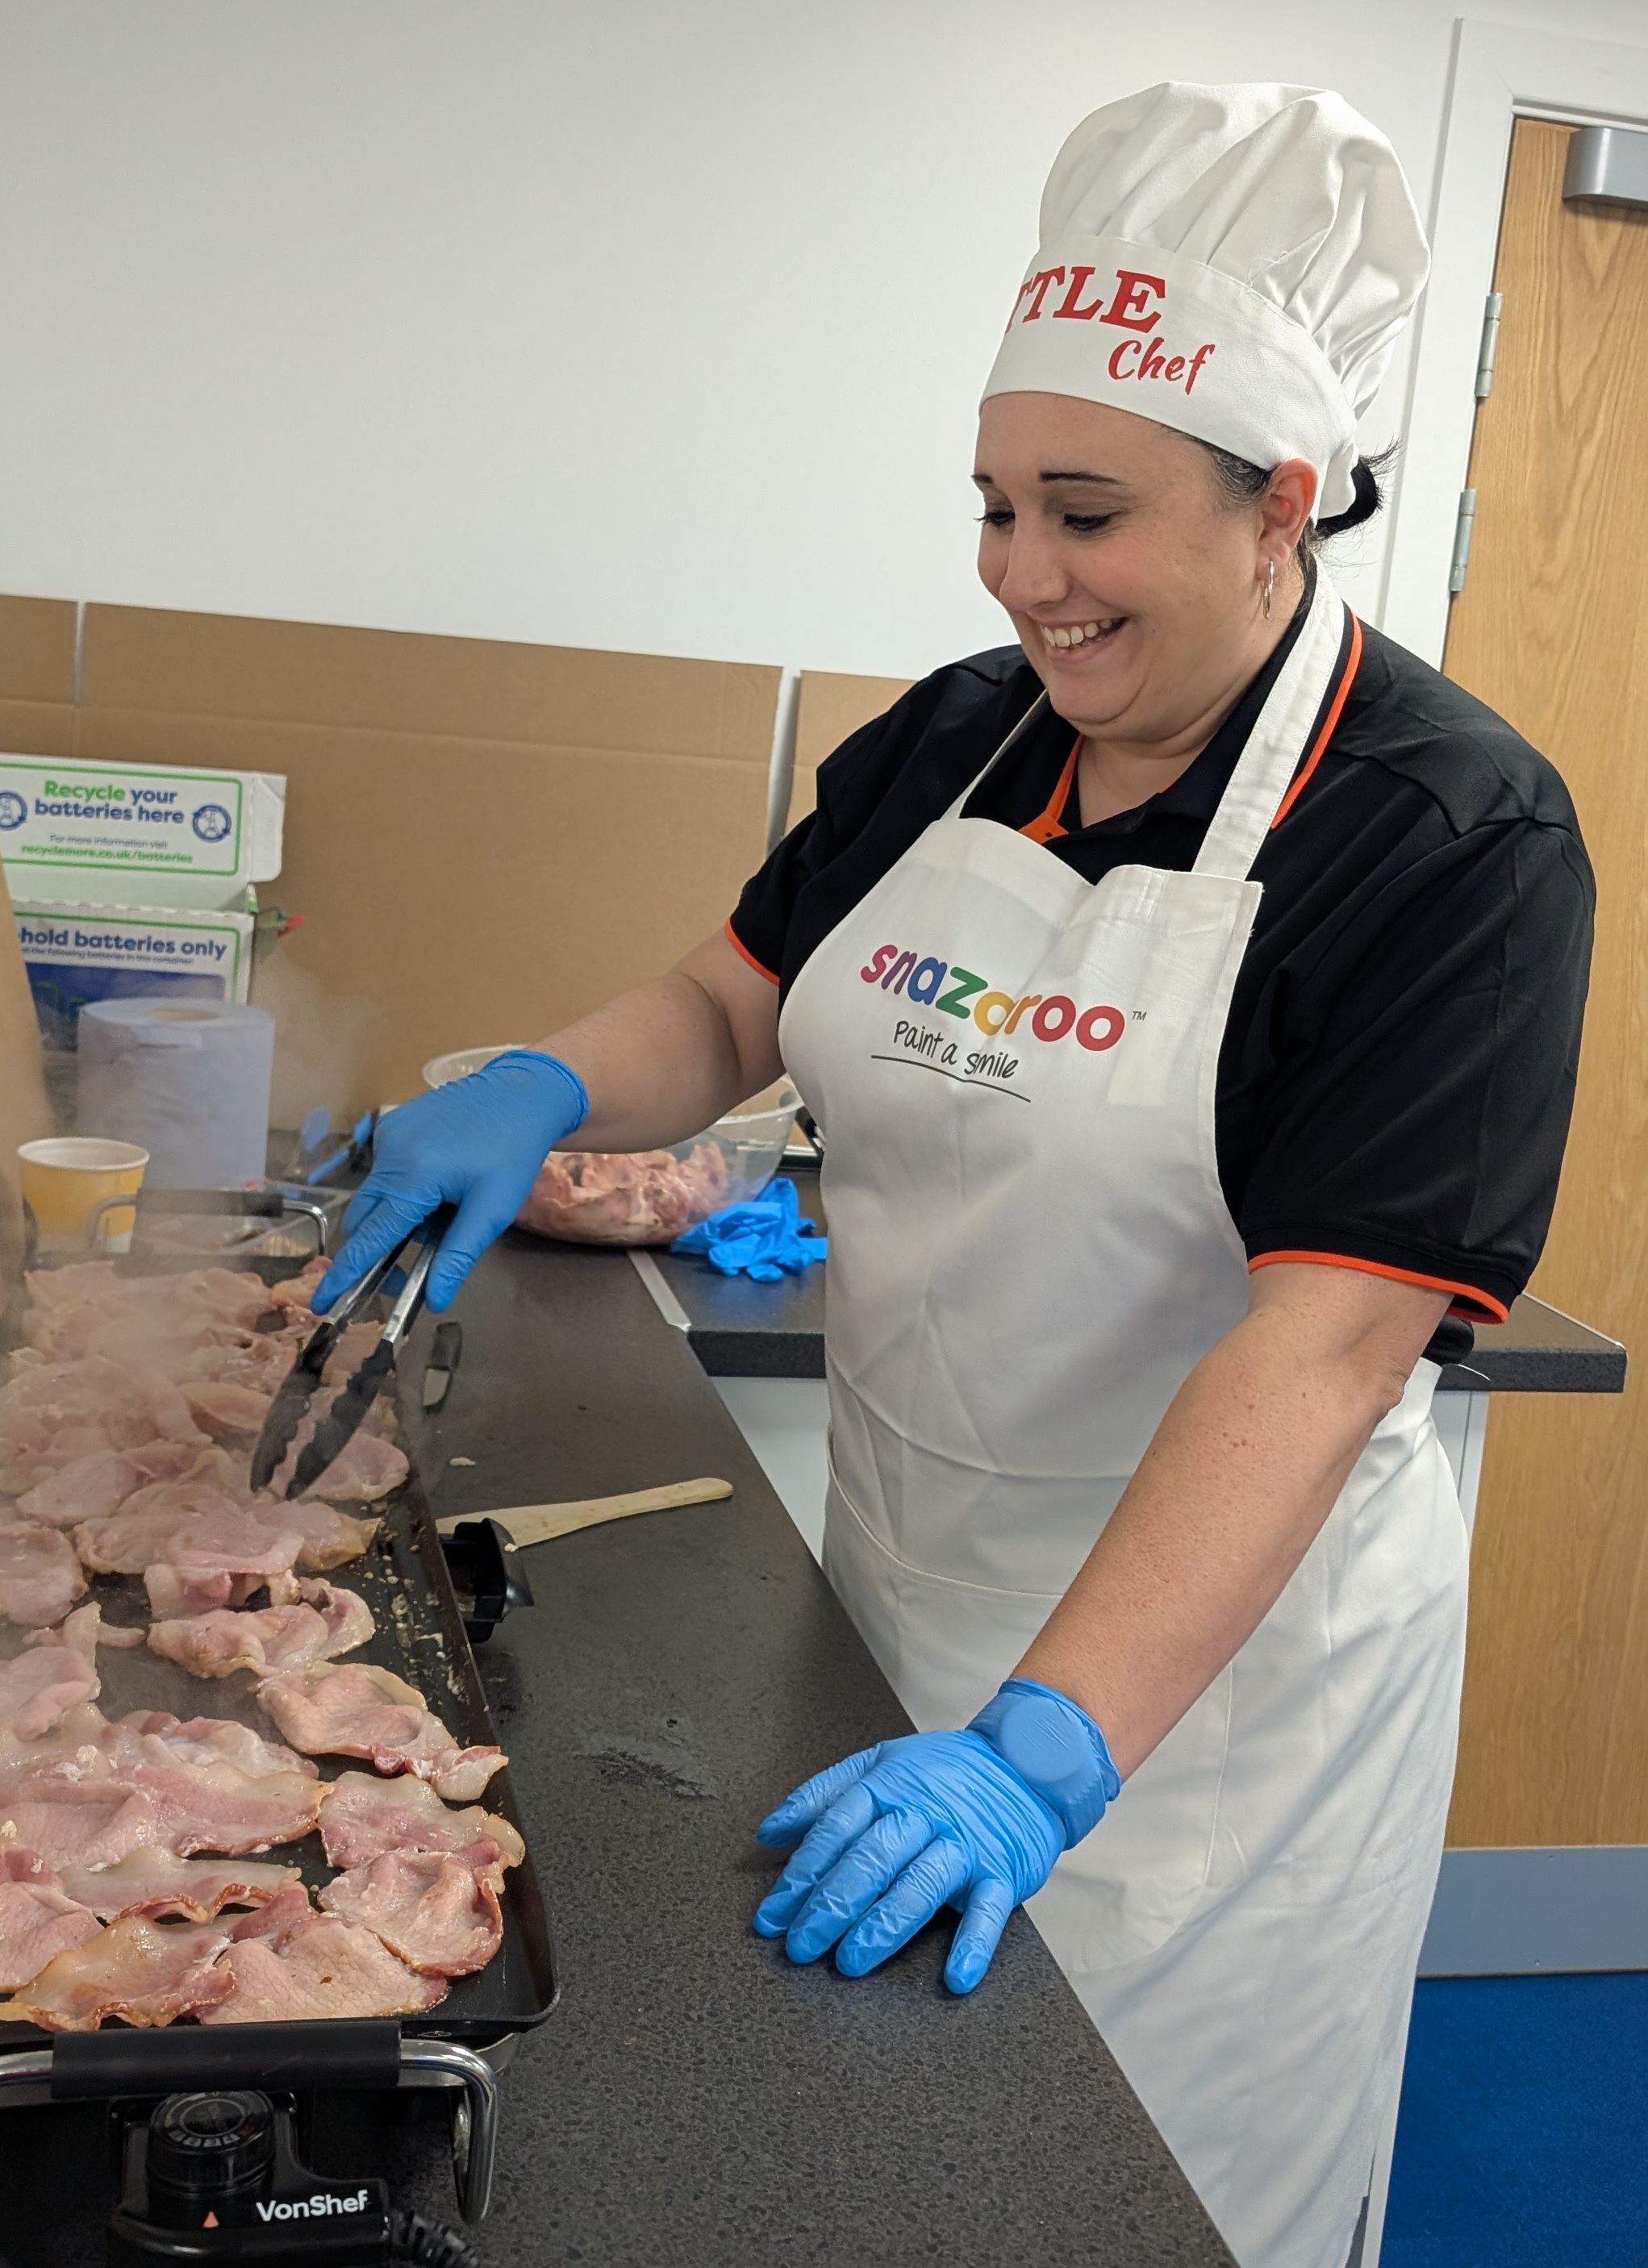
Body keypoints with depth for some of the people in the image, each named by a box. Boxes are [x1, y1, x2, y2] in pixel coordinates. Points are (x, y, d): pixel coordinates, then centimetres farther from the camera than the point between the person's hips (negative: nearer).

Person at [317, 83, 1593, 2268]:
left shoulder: (1457, 838, -20)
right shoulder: (952, 739, -1)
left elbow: (1319, 1351, -28)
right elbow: (736, 1001, 11)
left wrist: (1045, 1749, -34)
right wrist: (544, 1088, -10)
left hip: (1212, 1651, -5)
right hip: (898, 1589, 6)